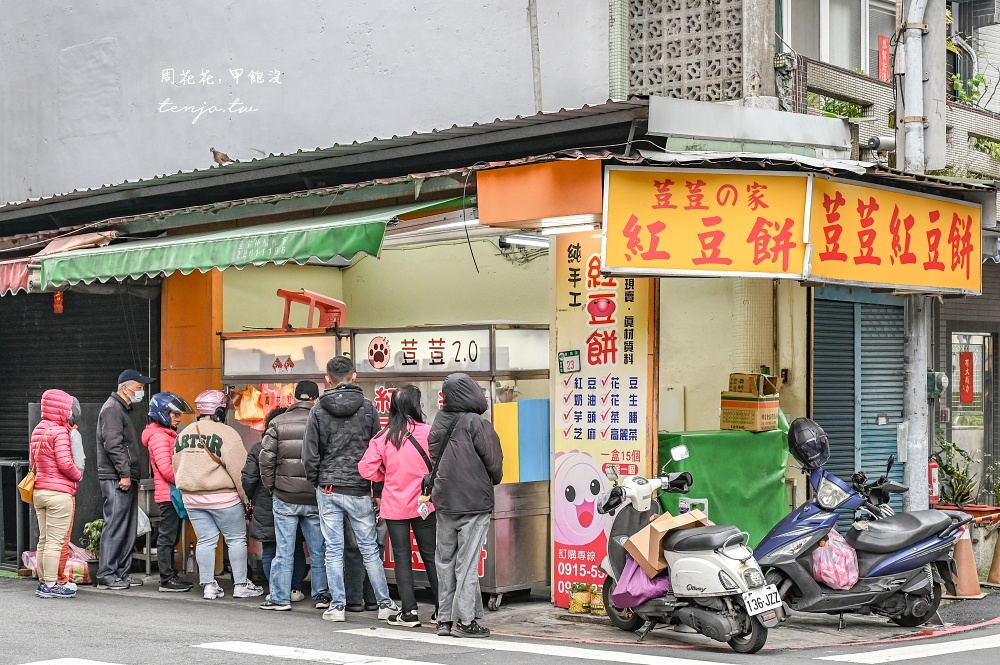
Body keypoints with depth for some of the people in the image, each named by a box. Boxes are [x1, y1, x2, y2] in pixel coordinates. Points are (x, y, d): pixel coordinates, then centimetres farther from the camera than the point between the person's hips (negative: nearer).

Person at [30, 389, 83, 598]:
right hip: (59, 492, -9)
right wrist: (78, 475, -4)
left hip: (39, 490, 9)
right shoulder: (59, 431, -14)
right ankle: (51, 585, -5)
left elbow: (32, 460, 18)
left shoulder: (38, 430, 13)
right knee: (56, 540, -5)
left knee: (44, 539, 14)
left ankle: (43, 582, 18)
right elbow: (65, 462, -20)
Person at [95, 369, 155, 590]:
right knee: (115, 527, -9)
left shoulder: (123, 409, 22)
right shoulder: (112, 408, -10)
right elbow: (113, 444, -19)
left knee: (128, 528, 11)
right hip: (116, 479, -10)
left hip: (126, 479, 10)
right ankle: (107, 576, -6)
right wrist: (125, 474, -20)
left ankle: (122, 572, 16)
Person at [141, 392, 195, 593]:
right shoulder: (159, 436, -13)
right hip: (168, 493, -10)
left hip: (173, 493, 10)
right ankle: (167, 580, -4)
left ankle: (171, 576, 19)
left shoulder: (168, 434, 19)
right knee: (167, 536, -6)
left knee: (171, 537, 14)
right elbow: (165, 468, -21)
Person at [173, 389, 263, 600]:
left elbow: (177, 466, 17)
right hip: (223, 497, -6)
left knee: (205, 540, 11)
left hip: (192, 498, 6)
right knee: (236, 539, 6)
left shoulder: (184, 434, 10)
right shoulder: (226, 434, -12)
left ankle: (208, 585, 10)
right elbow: (239, 470, -14)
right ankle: (241, 585, 9)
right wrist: (247, 498, -8)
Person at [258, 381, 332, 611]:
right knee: (319, 549, 11)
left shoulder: (278, 423, -2)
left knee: (284, 549, 5)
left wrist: (271, 486, 8)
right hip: (315, 498, 0)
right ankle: (322, 594, 17)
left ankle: (279, 597, 7)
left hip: (285, 497, 0)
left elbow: (266, 458, -5)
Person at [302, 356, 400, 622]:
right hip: (360, 490, 0)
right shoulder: (367, 407, -2)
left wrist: (316, 482, 12)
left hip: (328, 489, 0)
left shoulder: (318, 410, -1)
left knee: (333, 549, 6)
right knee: (369, 548, 8)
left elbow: (309, 454, -1)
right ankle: (384, 604, 12)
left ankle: (337, 605, 7)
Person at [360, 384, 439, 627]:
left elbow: (367, 469, -8)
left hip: (394, 506, 0)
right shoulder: (428, 433, -10)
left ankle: (409, 611, 2)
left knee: (402, 557, 6)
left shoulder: (383, 437, -7)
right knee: (430, 555, 9)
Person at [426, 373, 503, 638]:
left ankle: (444, 619, 16)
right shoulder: (477, 424, -13)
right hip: (474, 502, -5)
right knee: (467, 562, -1)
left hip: (444, 500, 5)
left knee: (445, 561, 12)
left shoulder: (439, 422, 3)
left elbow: (434, 458, 9)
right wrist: (494, 481, 11)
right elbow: (494, 462, -9)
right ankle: (464, 620, 0)